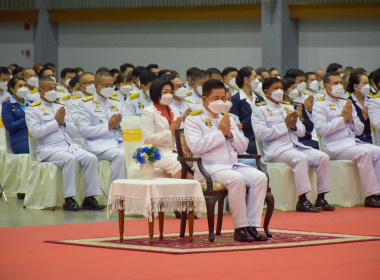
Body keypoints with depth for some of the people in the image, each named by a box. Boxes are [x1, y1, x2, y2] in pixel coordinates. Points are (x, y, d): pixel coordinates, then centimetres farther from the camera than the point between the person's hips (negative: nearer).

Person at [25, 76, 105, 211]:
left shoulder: (60, 107, 23)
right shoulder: (33, 109, 6)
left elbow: (74, 132, 19)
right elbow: (35, 132, -11)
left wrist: (63, 122, -1)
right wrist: (56, 121, -7)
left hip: (69, 146, 6)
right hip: (48, 149, -6)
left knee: (91, 158, -20)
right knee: (70, 159, -35)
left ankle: (90, 198, -18)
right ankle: (69, 200, -30)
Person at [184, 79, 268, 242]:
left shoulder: (227, 119, 22)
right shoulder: (193, 119, 2)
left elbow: (243, 146, 18)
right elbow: (196, 146, -15)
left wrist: (230, 134, -2)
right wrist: (220, 132, -11)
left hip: (233, 165, 7)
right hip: (209, 167, -7)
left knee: (260, 177, -19)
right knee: (236, 179, -34)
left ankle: (252, 226, -19)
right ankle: (240, 229, -27)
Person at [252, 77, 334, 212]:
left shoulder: (288, 108, 25)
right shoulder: (259, 110, 5)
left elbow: (302, 132, 20)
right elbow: (261, 134, -11)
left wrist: (294, 126, -5)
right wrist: (285, 125, -13)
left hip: (295, 145, 7)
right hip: (276, 149, -7)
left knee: (323, 157, -16)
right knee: (301, 158, -35)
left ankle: (321, 198, -13)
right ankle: (302, 201, -35)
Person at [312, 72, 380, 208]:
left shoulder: (346, 103, 22)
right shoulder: (319, 105, 3)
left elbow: (359, 130, 20)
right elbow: (322, 129, -13)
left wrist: (351, 119, -1)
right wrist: (343, 118, -10)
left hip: (352, 142, 7)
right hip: (334, 146, -7)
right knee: (365, 153, -30)